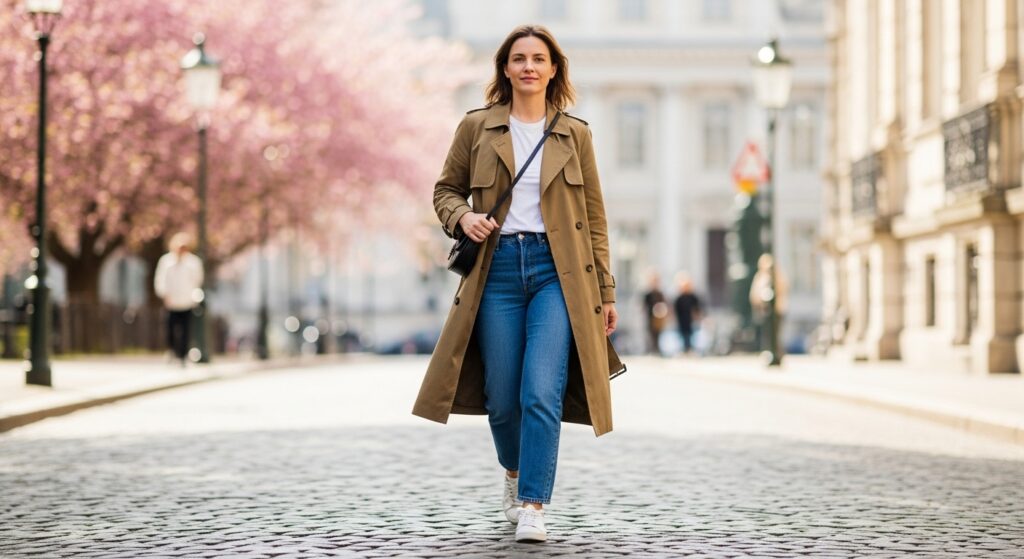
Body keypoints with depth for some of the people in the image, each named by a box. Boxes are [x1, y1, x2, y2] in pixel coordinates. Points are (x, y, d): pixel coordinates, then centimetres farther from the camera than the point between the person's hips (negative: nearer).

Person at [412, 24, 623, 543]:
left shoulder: (575, 134, 8)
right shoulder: (476, 127, 7)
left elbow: (594, 218, 10)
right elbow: (446, 189, 16)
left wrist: (605, 292, 7)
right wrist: (463, 217, -8)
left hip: (557, 271, -1)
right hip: (497, 268, 1)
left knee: (543, 393, -14)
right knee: (502, 397, 5)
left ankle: (532, 506, -9)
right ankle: (514, 473, 35)